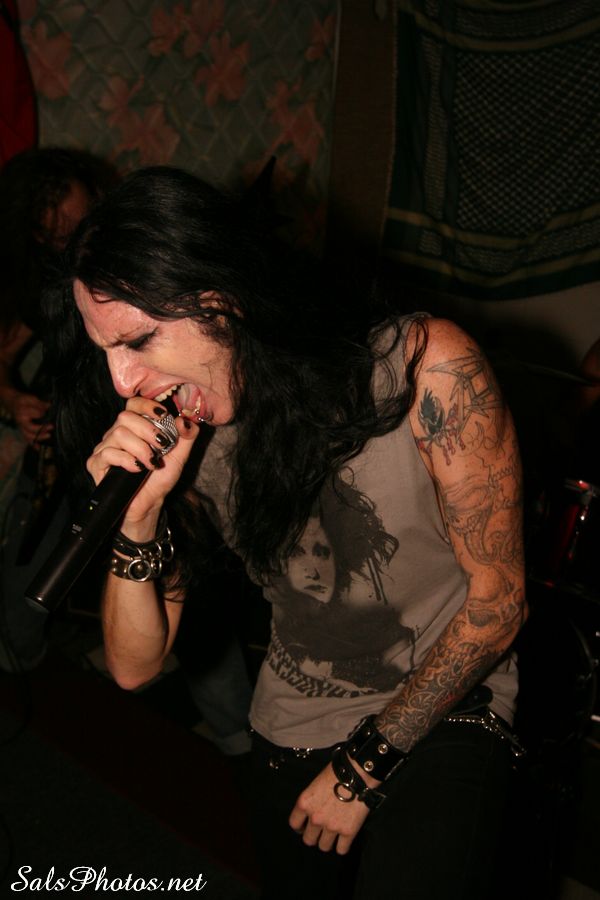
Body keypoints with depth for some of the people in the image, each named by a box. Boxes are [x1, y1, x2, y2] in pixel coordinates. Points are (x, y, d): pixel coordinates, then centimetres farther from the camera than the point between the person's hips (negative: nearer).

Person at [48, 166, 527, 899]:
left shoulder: (426, 367, -21)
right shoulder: (183, 441, -10)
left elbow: (496, 599, -13)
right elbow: (135, 666, -6)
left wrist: (365, 765, -9)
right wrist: (139, 513, -24)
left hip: (446, 713, -4)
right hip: (290, 729, 4)